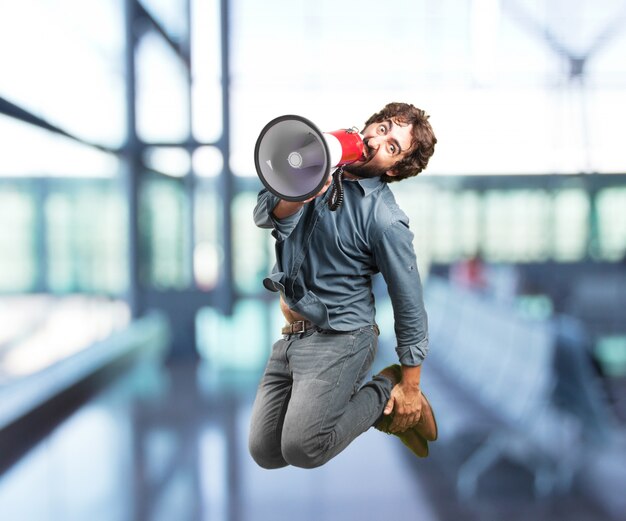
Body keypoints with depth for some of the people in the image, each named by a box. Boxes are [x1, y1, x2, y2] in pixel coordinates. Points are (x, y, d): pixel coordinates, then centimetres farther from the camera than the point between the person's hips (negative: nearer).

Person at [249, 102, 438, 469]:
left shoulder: (385, 220, -18)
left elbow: (410, 306, -11)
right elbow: (264, 215, -10)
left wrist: (410, 387, -7)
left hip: (338, 338, -6)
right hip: (292, 332, 6)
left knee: (301, 449, -19)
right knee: (264, 453, 8)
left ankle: (384, 392, 4)